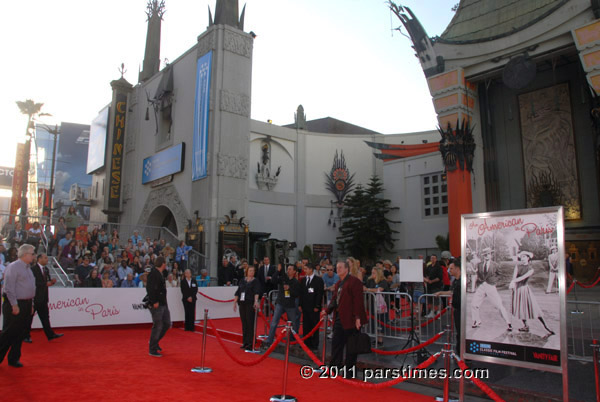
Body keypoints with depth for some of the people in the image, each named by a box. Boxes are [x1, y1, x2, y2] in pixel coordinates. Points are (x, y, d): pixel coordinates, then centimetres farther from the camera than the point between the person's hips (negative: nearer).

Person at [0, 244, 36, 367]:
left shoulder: (28, 269, 15)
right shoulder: (13, 267, -11)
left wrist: (31, 305, 16)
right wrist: (14, 305, -17)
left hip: (26, 304, 8)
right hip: (15, 304, -8)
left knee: (21, 334, 11)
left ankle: (14, 359, 19)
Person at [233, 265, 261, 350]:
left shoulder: (255, 281, 0)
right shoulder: (242, 280, 13)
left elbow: (256, 292, -14)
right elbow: (238, 292, 16)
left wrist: (256, 301, -29)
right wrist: (235, 302, 11)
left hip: (250, 304, -4)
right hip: (242, 303, 4)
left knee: (250, 323, -6)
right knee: (244, 323, 8)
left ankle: (250, 343, -2)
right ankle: (245, 342, 17)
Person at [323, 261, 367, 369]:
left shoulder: (354, 281, -11)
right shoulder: (338, 284, 17)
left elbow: (358, 300, -16)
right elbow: (334, 299, 19)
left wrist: (358, 317, -21)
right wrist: (327, 311, 7)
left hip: (350, 319, -8)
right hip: (339, 318, 9)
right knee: (336, 342, 12)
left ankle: (350, 367, 15)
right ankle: (335, 365, 22)